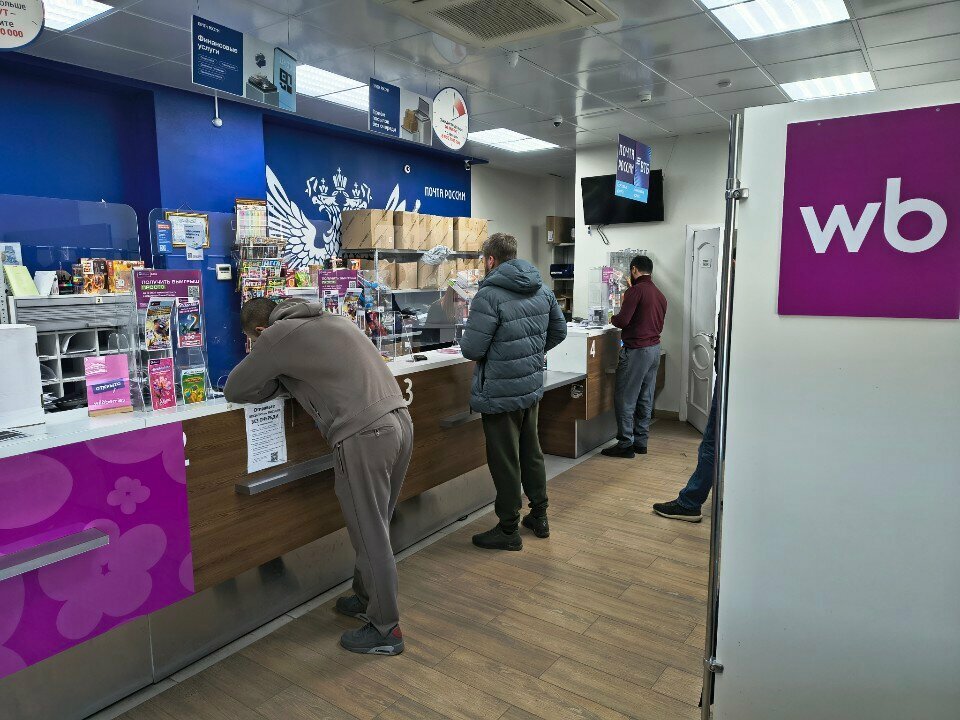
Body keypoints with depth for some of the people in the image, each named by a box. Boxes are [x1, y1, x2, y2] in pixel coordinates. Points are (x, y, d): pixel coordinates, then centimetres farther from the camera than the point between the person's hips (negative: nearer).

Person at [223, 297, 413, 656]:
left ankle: (386, 630, 20)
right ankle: (367, 598, 40)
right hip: (399, 419, 8)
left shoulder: (278, 335, -1)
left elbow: (234, 390, 5)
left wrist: (278, 380, 20)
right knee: (375, 527, 22)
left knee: (371, 536, 6)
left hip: (364, 435, -8)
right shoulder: (331, 319, 21)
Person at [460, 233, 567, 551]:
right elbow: (559, 330, 14)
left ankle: (509, 530, 20)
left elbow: (472, 349, -21)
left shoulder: (489, 295, -20)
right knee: (532, 452, 21)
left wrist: (468, 333, 1)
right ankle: (539, 517, 35)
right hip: (533, 387, 8)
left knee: (505, 462, 5)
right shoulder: (542, 289, 4)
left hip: (500, 393, -7)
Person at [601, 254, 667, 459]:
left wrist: (613, 318, 2)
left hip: (636, 350, -9)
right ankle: (640, 442, 19)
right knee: (645, 399, 12)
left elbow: (623, 320, -18)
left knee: (624, 398, -2)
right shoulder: (660, 295, 14)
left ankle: (625, 444, 1)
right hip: (655, 348, 9)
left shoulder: (636, 290, -12)